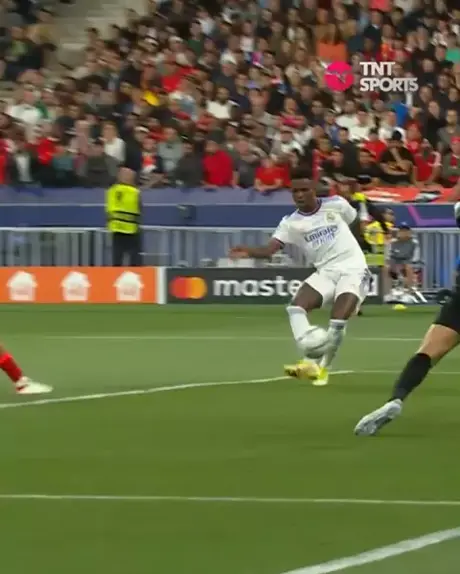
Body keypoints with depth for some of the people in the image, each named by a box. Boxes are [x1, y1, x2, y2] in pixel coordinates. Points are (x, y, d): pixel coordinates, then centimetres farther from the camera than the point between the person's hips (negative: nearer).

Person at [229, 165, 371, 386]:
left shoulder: (336, 205, -3)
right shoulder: (291, 223, -2)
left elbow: (356, 226, 17)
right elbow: (270, 248, -16)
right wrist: (249, 252, -36)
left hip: (352, 268, -3)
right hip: (324, 272, 3)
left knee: (337, 322, -21)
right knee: (296, 306, -22)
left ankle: (323, 367, -1)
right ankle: (309, 362, -29)